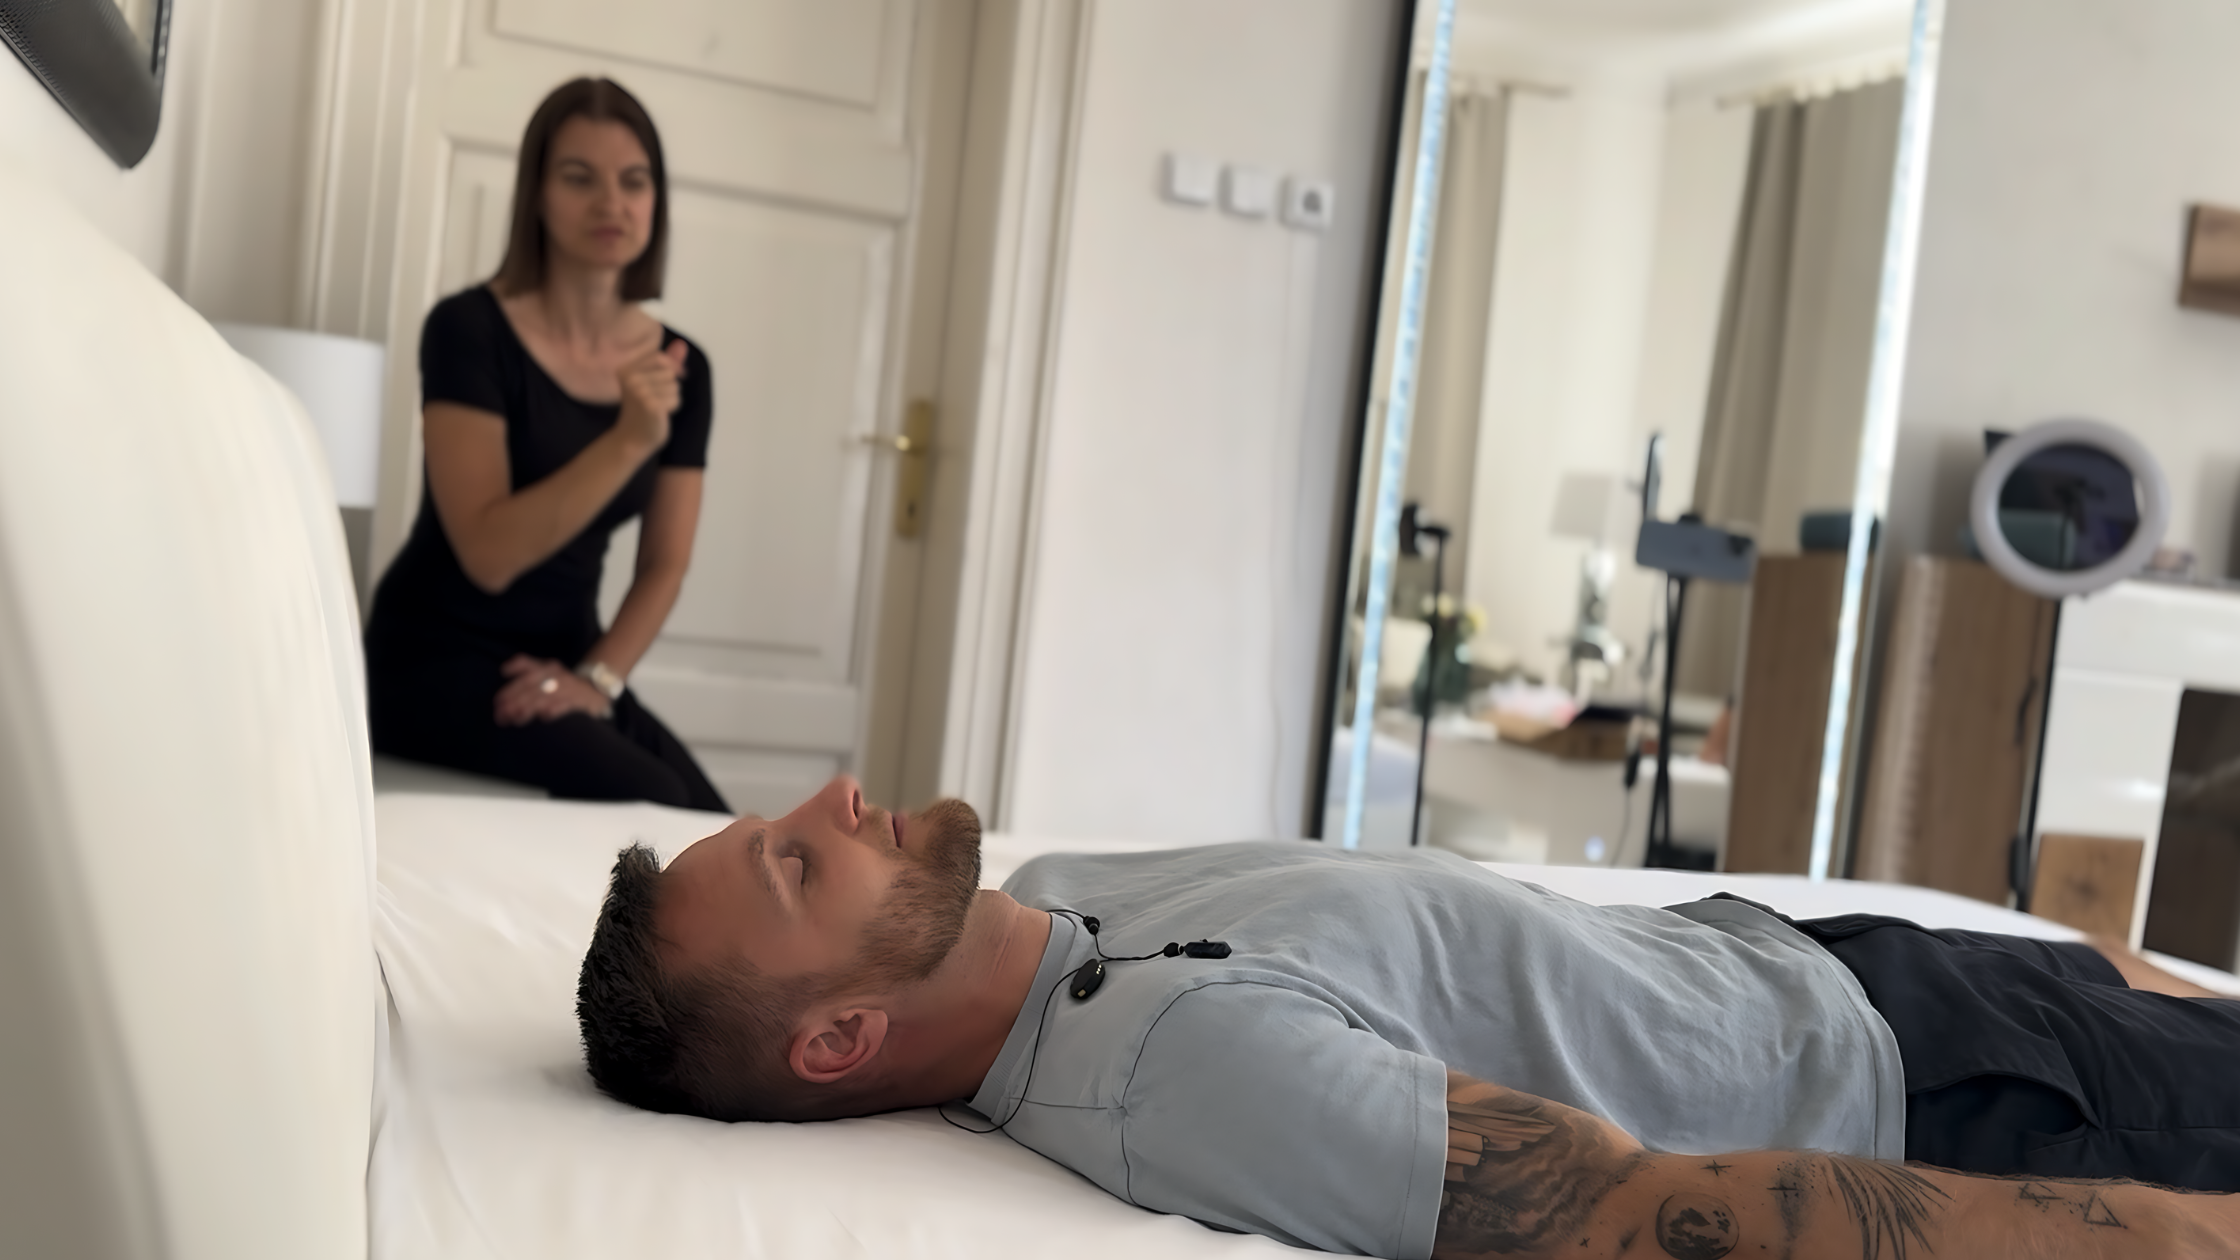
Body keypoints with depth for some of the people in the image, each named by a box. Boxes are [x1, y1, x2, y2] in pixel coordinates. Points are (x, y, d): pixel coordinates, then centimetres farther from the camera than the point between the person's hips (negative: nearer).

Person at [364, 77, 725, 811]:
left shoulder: (680, 366, 3)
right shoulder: (469, 330, -12)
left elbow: (664, 567, 6)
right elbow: (488, 555, -22)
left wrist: (597, 678, -10)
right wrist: (627, 442, -31)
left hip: (562, 664, 5)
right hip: (439, 660, -5)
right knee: (652, 805, -26)